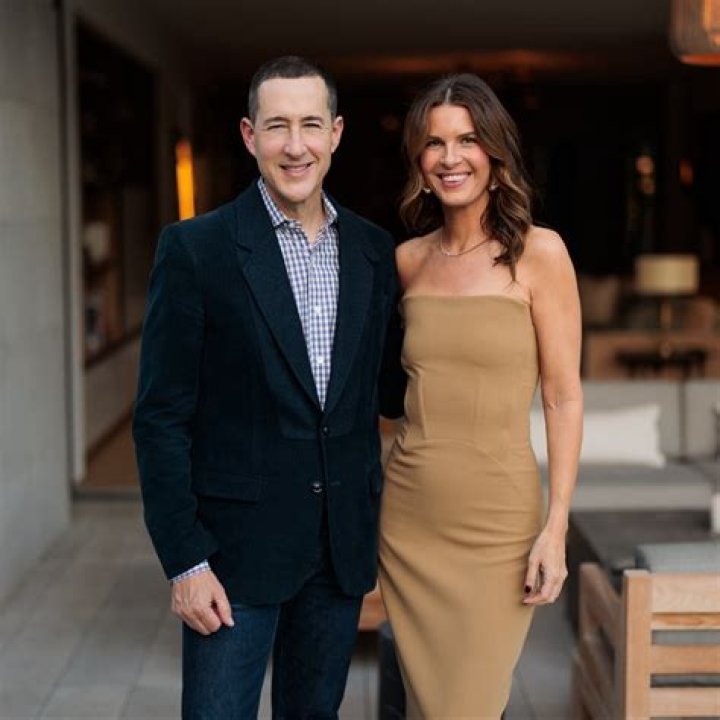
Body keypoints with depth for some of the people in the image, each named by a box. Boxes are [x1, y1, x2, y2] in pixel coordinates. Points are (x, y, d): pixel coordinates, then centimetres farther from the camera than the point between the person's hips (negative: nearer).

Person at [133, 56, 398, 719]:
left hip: (343, 549, 4)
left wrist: (377, 527, 9)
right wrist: (184, 561, -12)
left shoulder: (375, 250, 5)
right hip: (238, 546, -4)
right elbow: (161, 417, -9)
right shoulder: (195, 249, -8)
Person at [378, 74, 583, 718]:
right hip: (407, 514, 4)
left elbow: (563, 398, -7)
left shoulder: (538, 253, -6)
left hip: (496, 518, -4)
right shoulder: (408, 260, 7)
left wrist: (556, 527, -12)